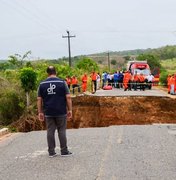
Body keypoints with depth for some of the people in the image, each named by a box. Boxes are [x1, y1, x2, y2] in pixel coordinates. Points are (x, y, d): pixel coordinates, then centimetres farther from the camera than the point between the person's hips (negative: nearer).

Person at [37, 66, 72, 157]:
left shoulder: (42, 84, 3)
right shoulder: (62, 82, -3)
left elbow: (39, 99, 3)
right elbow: (68, 97, -7)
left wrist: (40, 112, 8)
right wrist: (70, 110, -1)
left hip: (48, 113, 2)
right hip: (61, 112, -2)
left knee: (50, 131, 7)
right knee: (62, 131, 5)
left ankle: (51, 152, 12)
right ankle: (64, 151, 9)